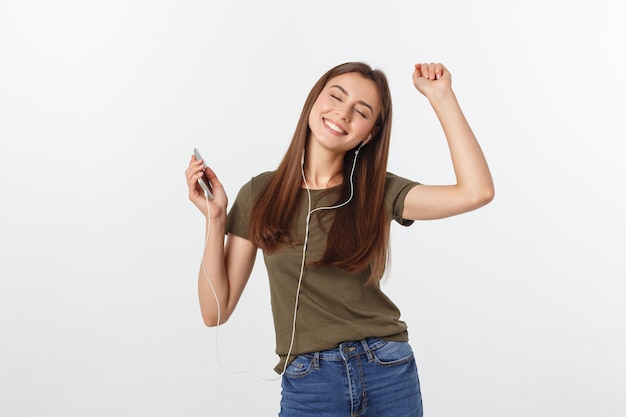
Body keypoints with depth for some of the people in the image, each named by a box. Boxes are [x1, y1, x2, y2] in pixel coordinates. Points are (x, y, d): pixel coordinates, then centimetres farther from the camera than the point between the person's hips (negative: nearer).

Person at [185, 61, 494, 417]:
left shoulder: (378, 192, 0)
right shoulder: (260, 195, -1)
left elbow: (477, 191, -15)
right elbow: (216, 310, -1)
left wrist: (441, 96, -12)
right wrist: (215, 217, -10)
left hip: (389, 373, 1)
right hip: (307, 384, 0)